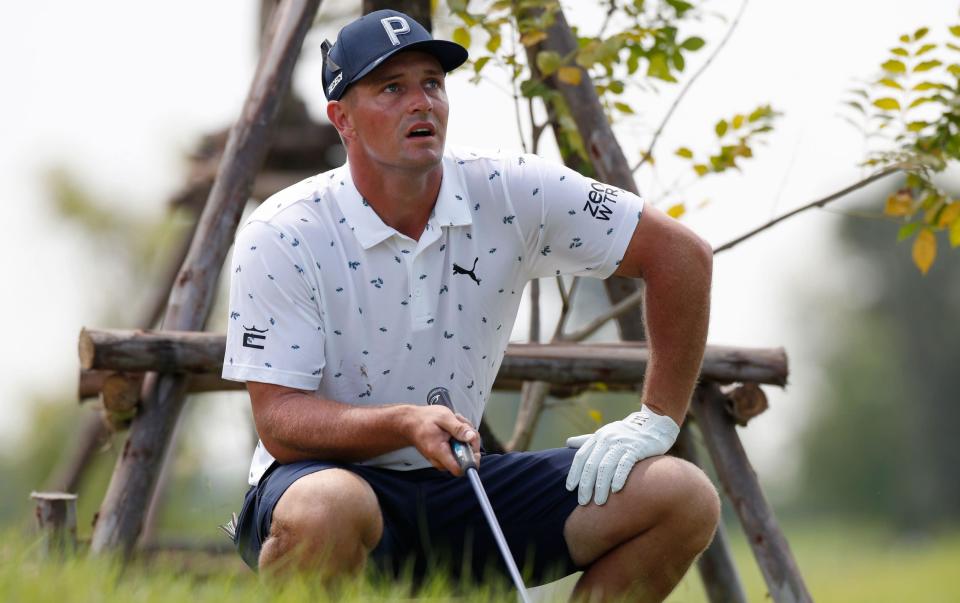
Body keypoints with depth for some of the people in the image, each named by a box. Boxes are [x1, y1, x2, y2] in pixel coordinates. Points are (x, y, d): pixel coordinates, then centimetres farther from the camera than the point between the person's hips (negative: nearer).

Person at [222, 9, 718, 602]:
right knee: (328, 509, -42)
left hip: (460, 484, 4)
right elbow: (280, 422, -18)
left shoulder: (510, 193, -6)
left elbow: (681, 253, 0)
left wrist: (657, 420, -3)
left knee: (685, 499, -11)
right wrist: (405, 423, -35)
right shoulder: (282, 235, -14)